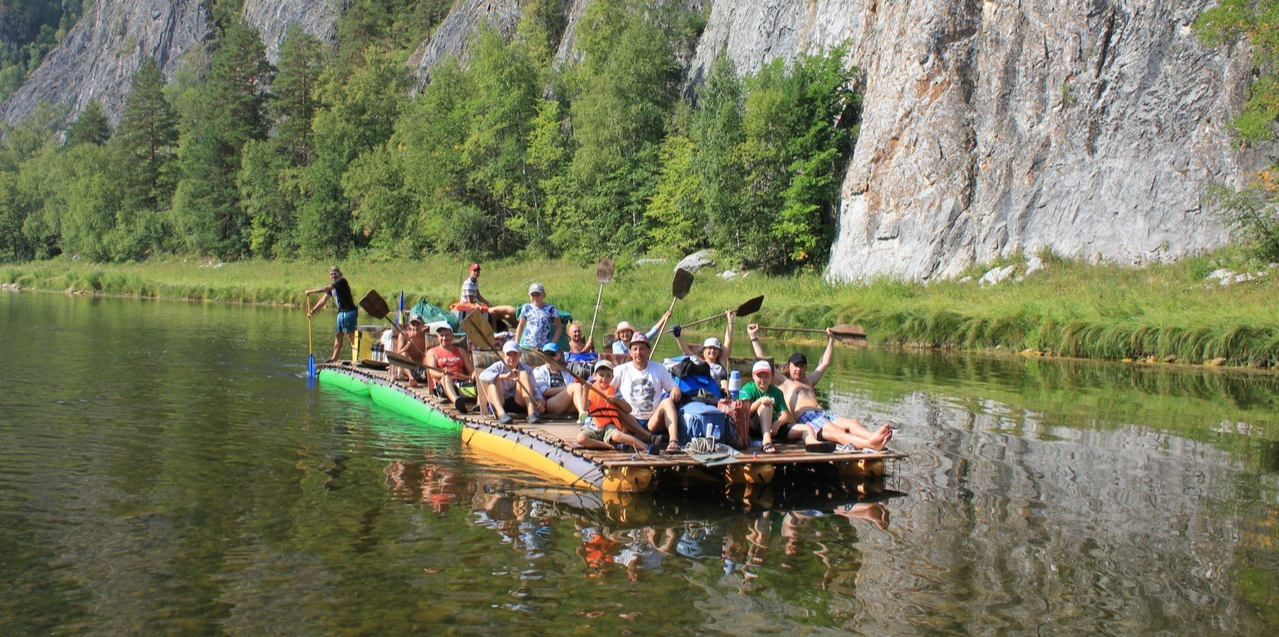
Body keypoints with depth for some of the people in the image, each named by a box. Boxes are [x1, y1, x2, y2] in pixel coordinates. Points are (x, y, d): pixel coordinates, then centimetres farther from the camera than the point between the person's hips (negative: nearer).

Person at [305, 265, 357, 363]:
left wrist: (311, 291, -15)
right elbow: (323, 300, 18)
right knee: (338, 335, 11)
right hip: (341, 313, 9)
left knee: (351, 336, -9)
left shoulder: (342, 281, -12)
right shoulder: (332, 286, 16)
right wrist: (313, 311, 12)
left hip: (349, 312, -9)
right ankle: (334, 358, 17)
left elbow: (326, 288, -21)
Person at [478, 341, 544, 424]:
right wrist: (505, 376, -40)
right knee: (494, 378, -23)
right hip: (500, 405, -1)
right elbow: (483, 375, -25)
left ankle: (531, 413, -33)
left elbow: (534, 389, -2)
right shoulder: (499, 367, -4)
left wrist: (539, 400, -26)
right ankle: (501, 414, -44)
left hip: (519, 405, 1)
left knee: (524, 374, -16)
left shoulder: (526, 369, 4)